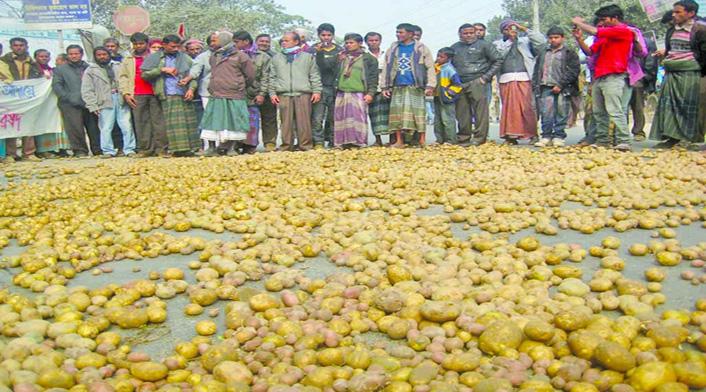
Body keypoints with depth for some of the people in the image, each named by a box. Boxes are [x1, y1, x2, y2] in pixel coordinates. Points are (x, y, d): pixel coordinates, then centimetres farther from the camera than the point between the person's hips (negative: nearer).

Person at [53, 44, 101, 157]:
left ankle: (98, 150, 7)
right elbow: (56, 86, 5)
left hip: (89, 103, 1)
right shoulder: (60, 69, 14)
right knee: (75, 127, -9)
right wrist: (68, 97, -8)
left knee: (94, 127, -1)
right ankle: (80, 150, -3)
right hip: (70, 105, -1)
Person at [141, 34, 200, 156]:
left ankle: (191, 147, -2)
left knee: (189, 122, -3)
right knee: (173, 123, -10)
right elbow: (144, 74, 4)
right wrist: (162, 70, -5)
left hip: (184, 96, 2)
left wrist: (191, 88, -5)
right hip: (167, 96, -2)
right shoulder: (154, 58, 11)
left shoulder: (185, 58, 17)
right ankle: (178, 148, -12)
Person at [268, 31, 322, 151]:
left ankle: (306, 146, 0)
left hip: (303, 93, -2)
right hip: (283, 94, 2)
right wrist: (272, 93, 7)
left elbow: (315, 76, 10)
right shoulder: (276, 58, 18)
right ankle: (286, 147, 3)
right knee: (286, 122, -1)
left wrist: (317, 91, 0)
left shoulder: (308, 57, 13)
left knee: (304, 122, -5)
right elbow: (272, 77, 16)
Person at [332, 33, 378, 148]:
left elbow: (373, 77, 2)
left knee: (358, 118, -8)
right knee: (341, 118, 2)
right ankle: (341, 142, 6)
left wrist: (370, 93, -8)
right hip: (341, 93, 4)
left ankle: (360, 142, -4)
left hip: (359, 94, -4)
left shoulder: (368, 58, 7)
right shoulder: (342, 57, 19)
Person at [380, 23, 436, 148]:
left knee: (418, 113, -6)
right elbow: (386, 69, 15)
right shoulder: (392, 49, 13)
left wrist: (430, 86, -8)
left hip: (415, 87, -3)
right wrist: (385, 87, 9)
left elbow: (430, 68, 0)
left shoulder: (421, 49, 3)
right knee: (397, 113, -1)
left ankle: (422, 141, -1)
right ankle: (399, 141, 5)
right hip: (397, 88, 3)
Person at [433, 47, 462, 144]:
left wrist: (448, 93, -13)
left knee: (447, 120, -5)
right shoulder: (435, 67, 9)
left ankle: (450, 140, 2)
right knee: (437, 120, 13)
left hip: (446, 100, -9)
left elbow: (457, 84, -15)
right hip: (437, 98, 9)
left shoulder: (449, 69, -14)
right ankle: (439, 139, 21)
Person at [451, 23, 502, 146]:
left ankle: (479, 138, -5)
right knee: (462, 112, 4)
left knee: (480, 110, -9)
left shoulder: (484, 45, 7)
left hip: (476, 82, -4)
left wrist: (486, 77, -4)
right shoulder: (454, 47, 19)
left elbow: (497, 60, 4)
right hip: (459, 84, 4)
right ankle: (463, 139, 11)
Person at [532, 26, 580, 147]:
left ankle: (558, 137, 5)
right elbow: (536, 70, 21)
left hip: (563, 89, -3)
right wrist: (535, 85, 8)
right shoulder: (542, 52, 19)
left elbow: (574, 70, -4)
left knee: (561, 113, -2)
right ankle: (546, 136, -1)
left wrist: (560, 85, -12)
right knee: (546, 113, -5)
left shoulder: (569, 53, 5)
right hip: (546, 88, 3)